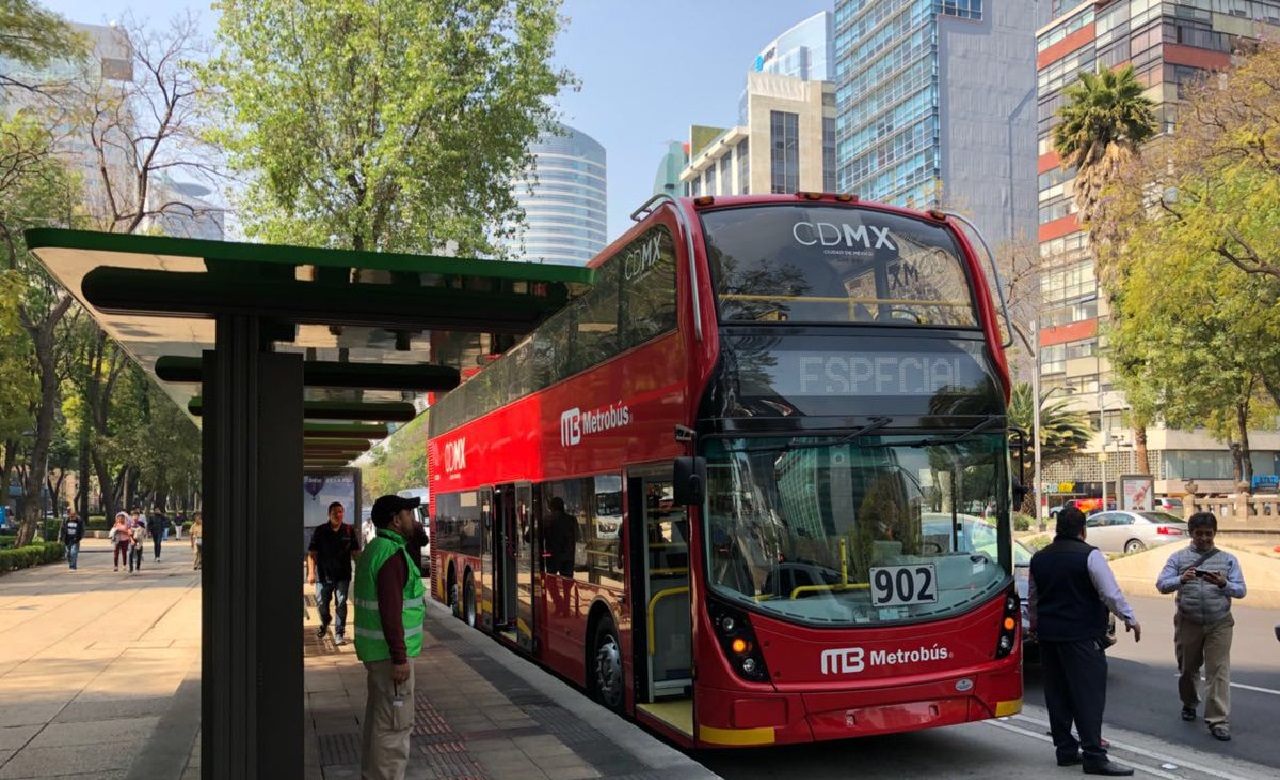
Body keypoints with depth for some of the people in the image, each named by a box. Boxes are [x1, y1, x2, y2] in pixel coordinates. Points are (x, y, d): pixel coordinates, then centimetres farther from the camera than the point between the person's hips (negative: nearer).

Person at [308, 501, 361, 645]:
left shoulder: (349, 531, 1)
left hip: (342, 575, 0)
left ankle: (339, 634, 6)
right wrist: (311, 572, -10)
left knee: (341, 604, -2)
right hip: (323, 575, 0)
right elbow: (312, 553, -2)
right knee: (321, 603, 11)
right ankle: (325, 622, 42)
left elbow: (355, 552, 5)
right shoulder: (320, 531, -1)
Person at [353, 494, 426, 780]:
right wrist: (399, 657, -23)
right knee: (395, 723, -5)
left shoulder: (373, 550, 13)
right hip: (390, 651, -10)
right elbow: (391, 611, -25)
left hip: (375, 649, 10)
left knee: (378, 716, 19)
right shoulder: (392, 554, -19)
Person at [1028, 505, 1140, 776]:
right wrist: (1130, 619, 0)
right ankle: (1094, 756, -5)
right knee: (1088, 694, -5)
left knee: (1057, 693, 11)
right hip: (1081, 637, -6)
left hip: (1048, 635, 7)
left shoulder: (1039, 558, 10)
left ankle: (1065, 749, 17)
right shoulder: (1089, 555, -11)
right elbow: (1111, 593, -14)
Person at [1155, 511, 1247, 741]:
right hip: (1188, 623, 1)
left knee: (1219, 672, -6)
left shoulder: (1228, 559, 6)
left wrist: (1223, 584, -22)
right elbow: (1161, 585, -6)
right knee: (1187, 668, 15)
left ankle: (1219, 722, -2)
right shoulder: (1178, 558, 3)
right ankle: (1189, 703, 40)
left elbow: (1240, 590, -1)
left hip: (1219, 624, -1)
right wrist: (1181, 580, -26)